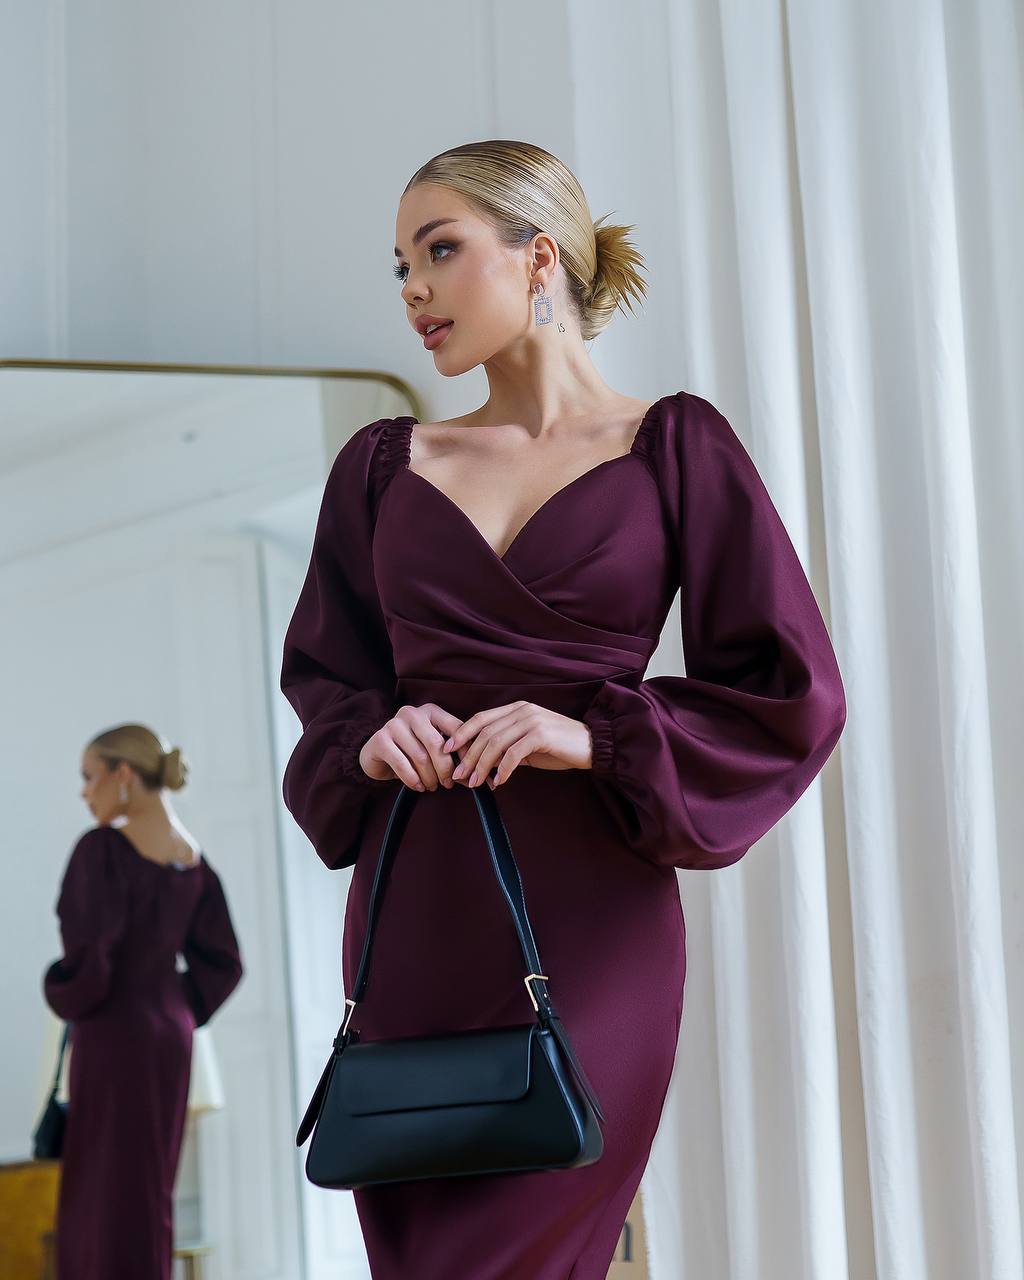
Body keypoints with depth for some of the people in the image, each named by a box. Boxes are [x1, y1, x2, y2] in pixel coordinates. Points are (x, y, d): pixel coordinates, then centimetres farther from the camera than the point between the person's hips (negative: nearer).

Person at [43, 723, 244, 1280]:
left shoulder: (103, 848, -15)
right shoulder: (194, 860, 6)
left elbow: (87, 950, -22)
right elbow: (222, 963, 8)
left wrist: (68, 1000, -4)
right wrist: (179, 1012, 14)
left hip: (113, 1035, -7)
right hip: (170, 1035, 7)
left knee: (113, 1197, -1)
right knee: (151, 1191, 14)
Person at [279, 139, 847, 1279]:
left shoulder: (673, 447, 2)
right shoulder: (385, 465, 13)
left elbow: (791, 690, -1)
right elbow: (320, 670, 19)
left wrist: (598, 736, -13)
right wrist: (368, 740, -4)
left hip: (588, 905, -4)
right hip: (411, 909, 4)